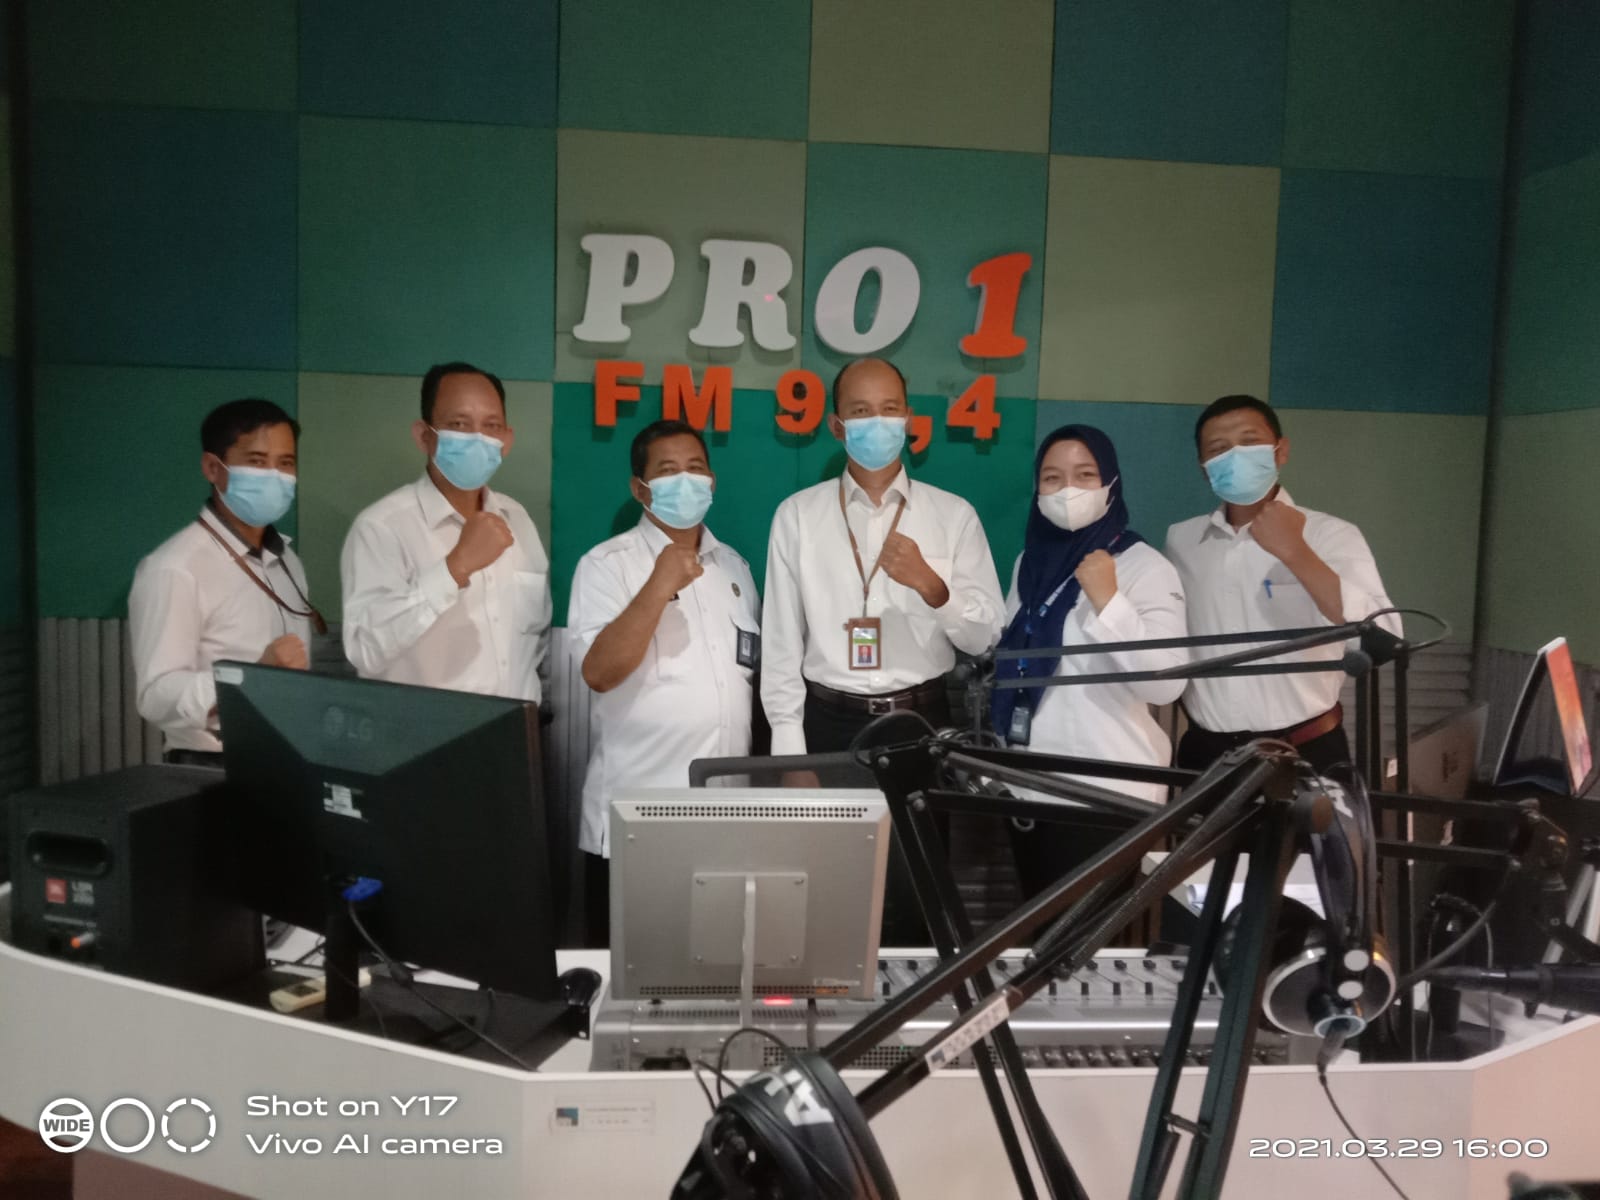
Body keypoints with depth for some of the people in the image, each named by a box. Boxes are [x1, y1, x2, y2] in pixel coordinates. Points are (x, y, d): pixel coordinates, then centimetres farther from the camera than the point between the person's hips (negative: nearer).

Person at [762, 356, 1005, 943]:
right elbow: (781, 641, 0)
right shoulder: (798, 514, 1)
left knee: (914, 892, 10)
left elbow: (984, 637, 0)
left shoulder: (953, 515, 1)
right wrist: (791, 752, -3)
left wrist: (930, 585, -18)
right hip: (830, 721, 0)